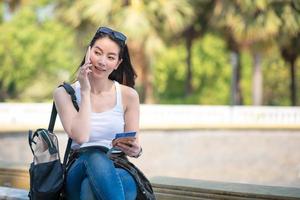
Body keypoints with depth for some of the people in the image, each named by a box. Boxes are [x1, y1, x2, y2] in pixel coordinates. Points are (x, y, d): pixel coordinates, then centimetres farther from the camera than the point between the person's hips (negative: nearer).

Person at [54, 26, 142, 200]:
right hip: (80, 168, 0)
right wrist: (85, 92, -8)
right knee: (95, 155, -37)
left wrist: (136, 150, -17)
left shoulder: (128, 95, 6)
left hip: (118, 171, 0)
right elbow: (80, 136, -12)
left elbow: (134, 145, 7)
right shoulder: (64, 93, 3)